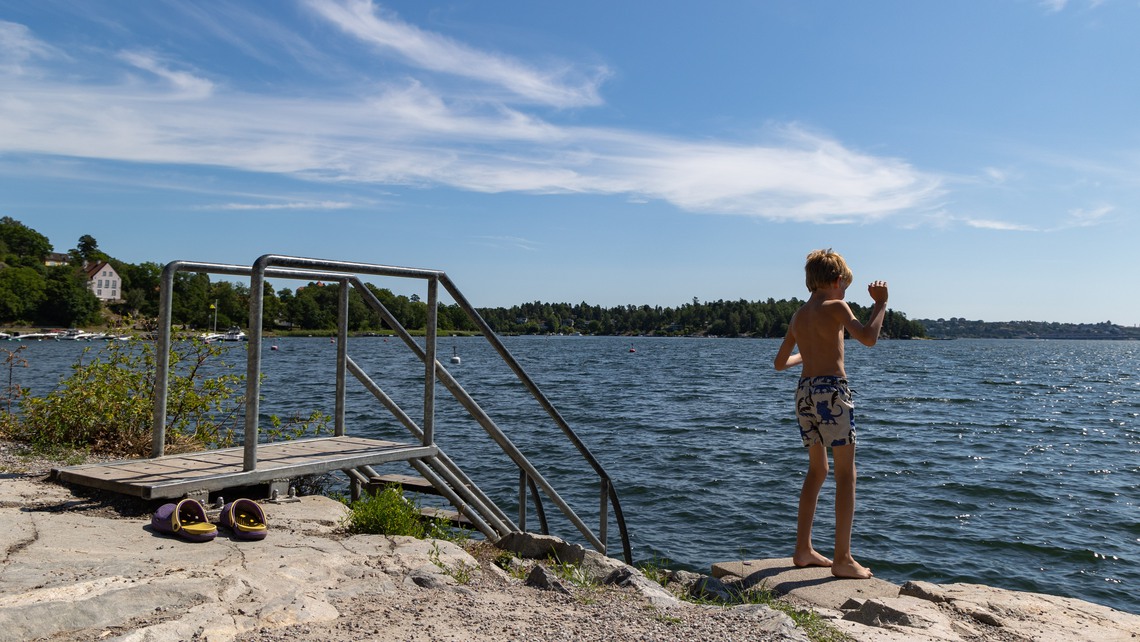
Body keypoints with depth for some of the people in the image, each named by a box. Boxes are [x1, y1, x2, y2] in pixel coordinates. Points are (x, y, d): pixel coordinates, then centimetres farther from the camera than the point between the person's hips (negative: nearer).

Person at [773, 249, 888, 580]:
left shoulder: (798, 316, 16)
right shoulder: (835, 306, -4)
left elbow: (780, 363, 23)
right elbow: (868, 338, -20)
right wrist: (880, 304, -5)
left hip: (804, 392, 7)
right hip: (831, 390, -7)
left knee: (816, 471, 18)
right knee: (846, 474, -1)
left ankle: (803, 550, 22)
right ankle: (842, 559, 0)